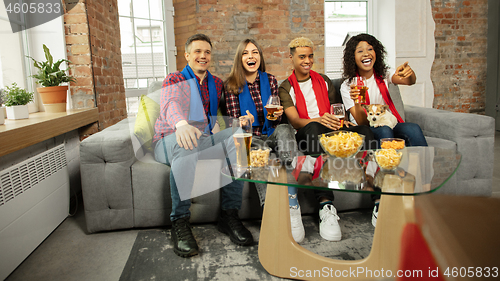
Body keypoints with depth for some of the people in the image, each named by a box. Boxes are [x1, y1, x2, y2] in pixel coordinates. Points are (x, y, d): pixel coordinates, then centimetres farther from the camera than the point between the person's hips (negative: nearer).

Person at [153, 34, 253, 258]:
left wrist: (214, 126, 1)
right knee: (186, 144, -39)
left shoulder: (217, 84, 21)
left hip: (204, 140, 4)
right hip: (169, 141, -4)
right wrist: (181, 124, -42)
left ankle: (229, 214, -22)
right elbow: (170, 104, -19)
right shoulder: (174, 80, 3)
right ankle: (180, 222, -30)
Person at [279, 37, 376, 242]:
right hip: (305, 136, -4)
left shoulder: (323, 80, 25)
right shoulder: (286, 88, 10)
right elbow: (295, 121, -5)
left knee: (364, 129, -27)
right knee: (313, 128, -40)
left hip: (331, 132, 4)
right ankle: (326, 205, -49)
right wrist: (318, 120, -27)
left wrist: (341, 121, -3)